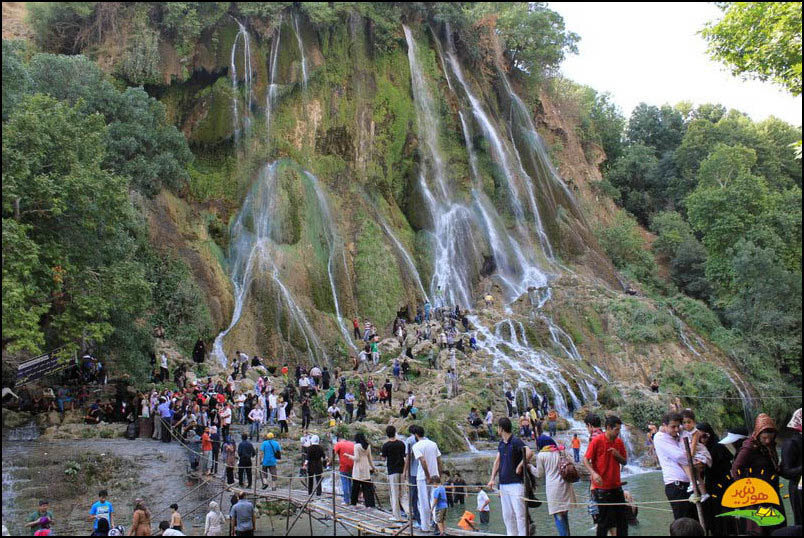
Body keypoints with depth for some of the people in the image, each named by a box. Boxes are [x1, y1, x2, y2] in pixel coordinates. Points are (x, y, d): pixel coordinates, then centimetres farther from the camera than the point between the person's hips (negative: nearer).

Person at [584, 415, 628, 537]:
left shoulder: (619, 442, 5)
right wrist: (593, 473, -24)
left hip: (617, 486, 5)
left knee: (622, 519, 10)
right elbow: (586, 459, -8)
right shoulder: (596, 441, -11)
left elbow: (624, 462, 12)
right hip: (602, 487, -5)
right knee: (604, 519, 1)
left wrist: (617, 454, -9)